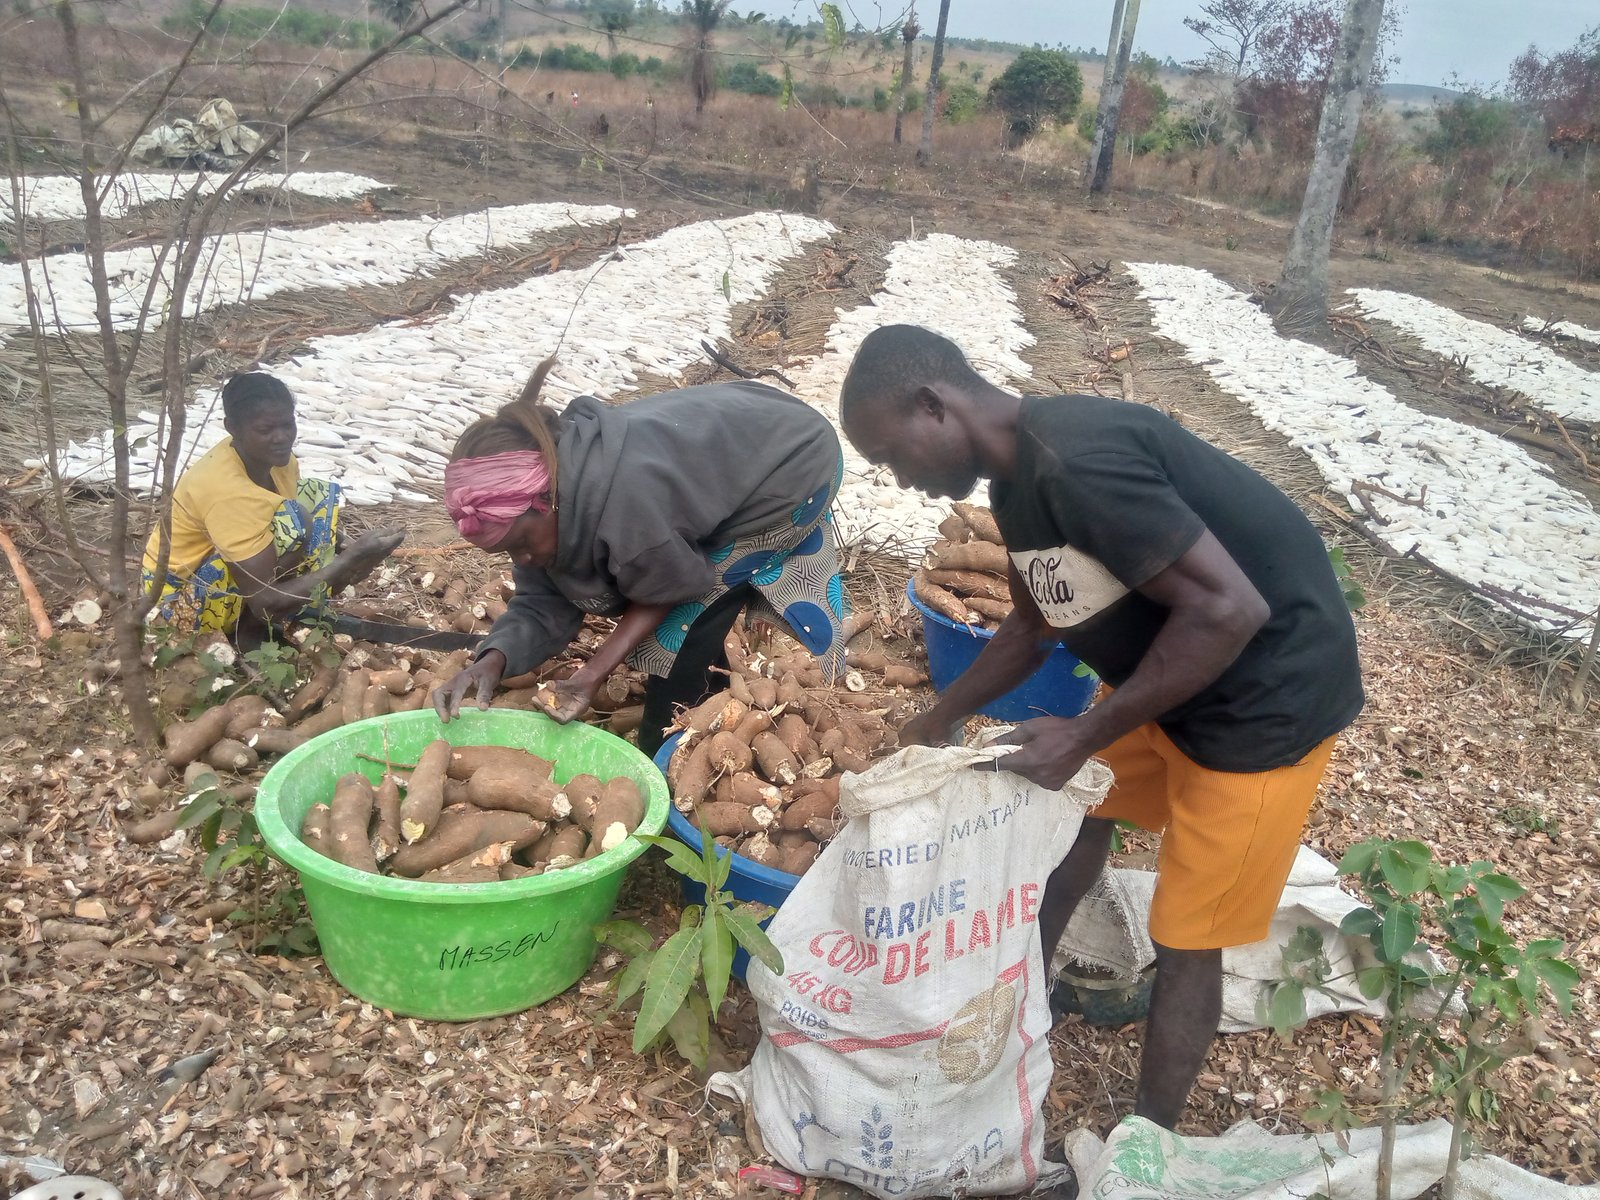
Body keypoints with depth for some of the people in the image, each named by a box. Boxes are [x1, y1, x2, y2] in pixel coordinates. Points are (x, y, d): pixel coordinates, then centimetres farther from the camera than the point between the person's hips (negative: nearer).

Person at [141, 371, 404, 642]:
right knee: (289, 523, -30)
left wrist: (344, 553, -19)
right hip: (180, 598, -8)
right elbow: (266, 603, -34)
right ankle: (247, 630, -10)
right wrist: (352, 557, -36)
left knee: (322, 497, -1)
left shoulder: (274, 457, -8)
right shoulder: (228, 491, -32)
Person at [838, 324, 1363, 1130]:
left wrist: (1084, 736, -25)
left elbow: (1230, 608, -31)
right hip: (1166, 671, 9)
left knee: (1186, 936, 2)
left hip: (1267, 692, -9)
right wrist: (940, 722, 17)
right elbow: (1036, 623, 16)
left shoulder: (1075, 461, -30)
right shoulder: (1019, 480, 0)